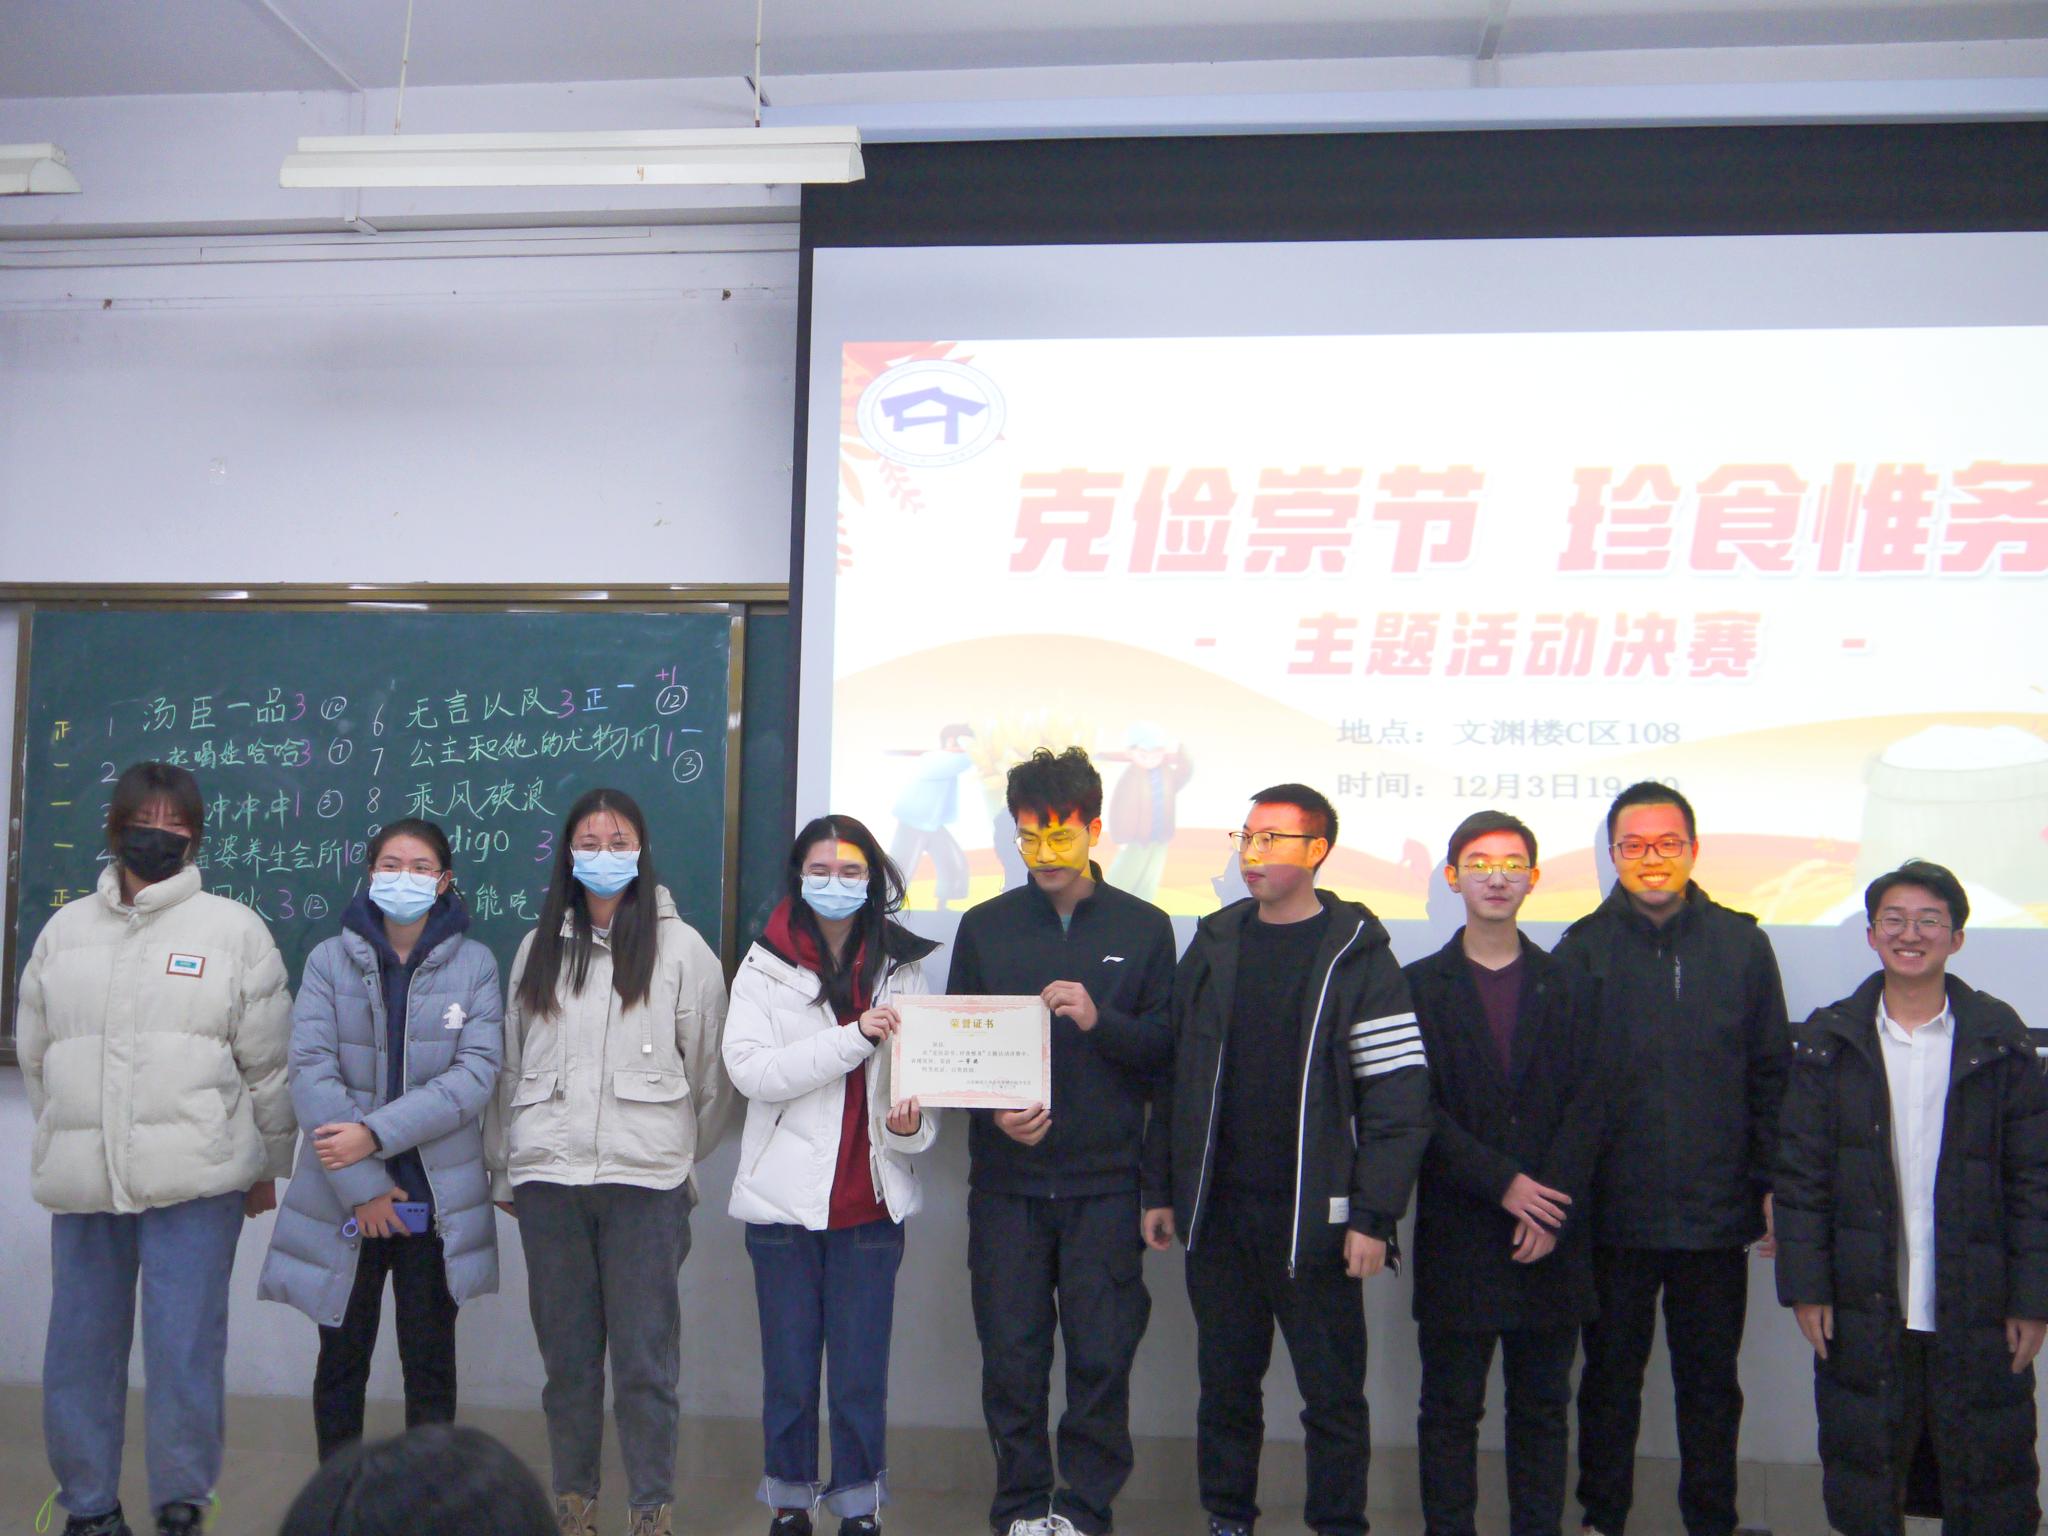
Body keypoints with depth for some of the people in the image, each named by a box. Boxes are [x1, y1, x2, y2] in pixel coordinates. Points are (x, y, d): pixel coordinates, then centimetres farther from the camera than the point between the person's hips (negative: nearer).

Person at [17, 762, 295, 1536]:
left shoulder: (233, 928, 1)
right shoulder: (65, 930, 11)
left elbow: (267, 1063, 4)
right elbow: (35, 1053, 17)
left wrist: (266, 1164, 7)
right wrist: (69, 1138, 16)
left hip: (195, 1176, -3)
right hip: (82, 1180, 4)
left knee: (184, 1347, -2)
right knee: (81, 1346, 10)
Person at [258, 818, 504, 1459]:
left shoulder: (474, 965, 1)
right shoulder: (330, 960, 1)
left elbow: (477, 1074, -9)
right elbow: (310, 1071, -8)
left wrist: (376, 1134, -18)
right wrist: (361, 1186, -15)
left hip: (438, 1202, 0)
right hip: (343, 1202, 0)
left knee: (430, 1367, 9)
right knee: (341, 1363, 9)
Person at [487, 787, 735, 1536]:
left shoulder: (681, 950, 1)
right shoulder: (538, 947, 12)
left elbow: (711, 1073, 5)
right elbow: (511, 1064, 16)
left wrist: (679, 1157, 12)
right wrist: (503, 1167, 16)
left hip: (644, 1179, -3)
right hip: (548, 1177, 3)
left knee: (644, 1361, -2)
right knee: (567, 1357, 10)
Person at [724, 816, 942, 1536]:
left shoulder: (903, 968, 6)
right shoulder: (765, 970, -1)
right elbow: (748, 1067, -15)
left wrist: (911, 1125, -14)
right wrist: (855, 1037, -22)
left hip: (871, 1199, 1)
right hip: (786, 1198, -1)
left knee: (862, 1370, 6)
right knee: (789, 1366, 10)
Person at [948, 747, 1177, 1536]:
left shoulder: (1144, 928, 6)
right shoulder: (984, 926, 8)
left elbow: (1165, 1047, 2)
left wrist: (1099, 1020, -16)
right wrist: (993, 1110, -9)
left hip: (1105, 1181, -1)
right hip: (1006, 1180, 1)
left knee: (1102, 1352, 1)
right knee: (1011, 1352, 5)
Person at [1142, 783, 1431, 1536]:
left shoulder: (1357, 956, -5)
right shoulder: (1212, 946, 9)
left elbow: (1400, 1097, -9)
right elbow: (1172, 1077, 12)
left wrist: (1373, 1217, -13)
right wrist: (1160, 1191, 9)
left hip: (1313, 1220, -4)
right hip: (1217, 1215, 4)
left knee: (1334, 1392, 4)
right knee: (1226, 1383, 13)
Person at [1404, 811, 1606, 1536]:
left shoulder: (1563, 986, 9)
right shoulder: (1421, 986, 4)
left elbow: (1587, 1104, 2)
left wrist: (1553, 1211, -10)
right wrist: (1503, 1183, -12)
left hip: (1552, 1234, 2)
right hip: (1457, 1232, -1)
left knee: (1543, 1408, 9)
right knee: (1451, 1408, 4)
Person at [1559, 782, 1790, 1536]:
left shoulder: (1740, 944, 3)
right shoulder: (1583, 950, -2)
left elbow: (1771, 1074, 6)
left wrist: (1773, 1185, 2)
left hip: (1716, 1214, 1)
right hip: (1613, 1215, -1)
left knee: (1711, 1382, 13)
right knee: (1610, 1377, 12)